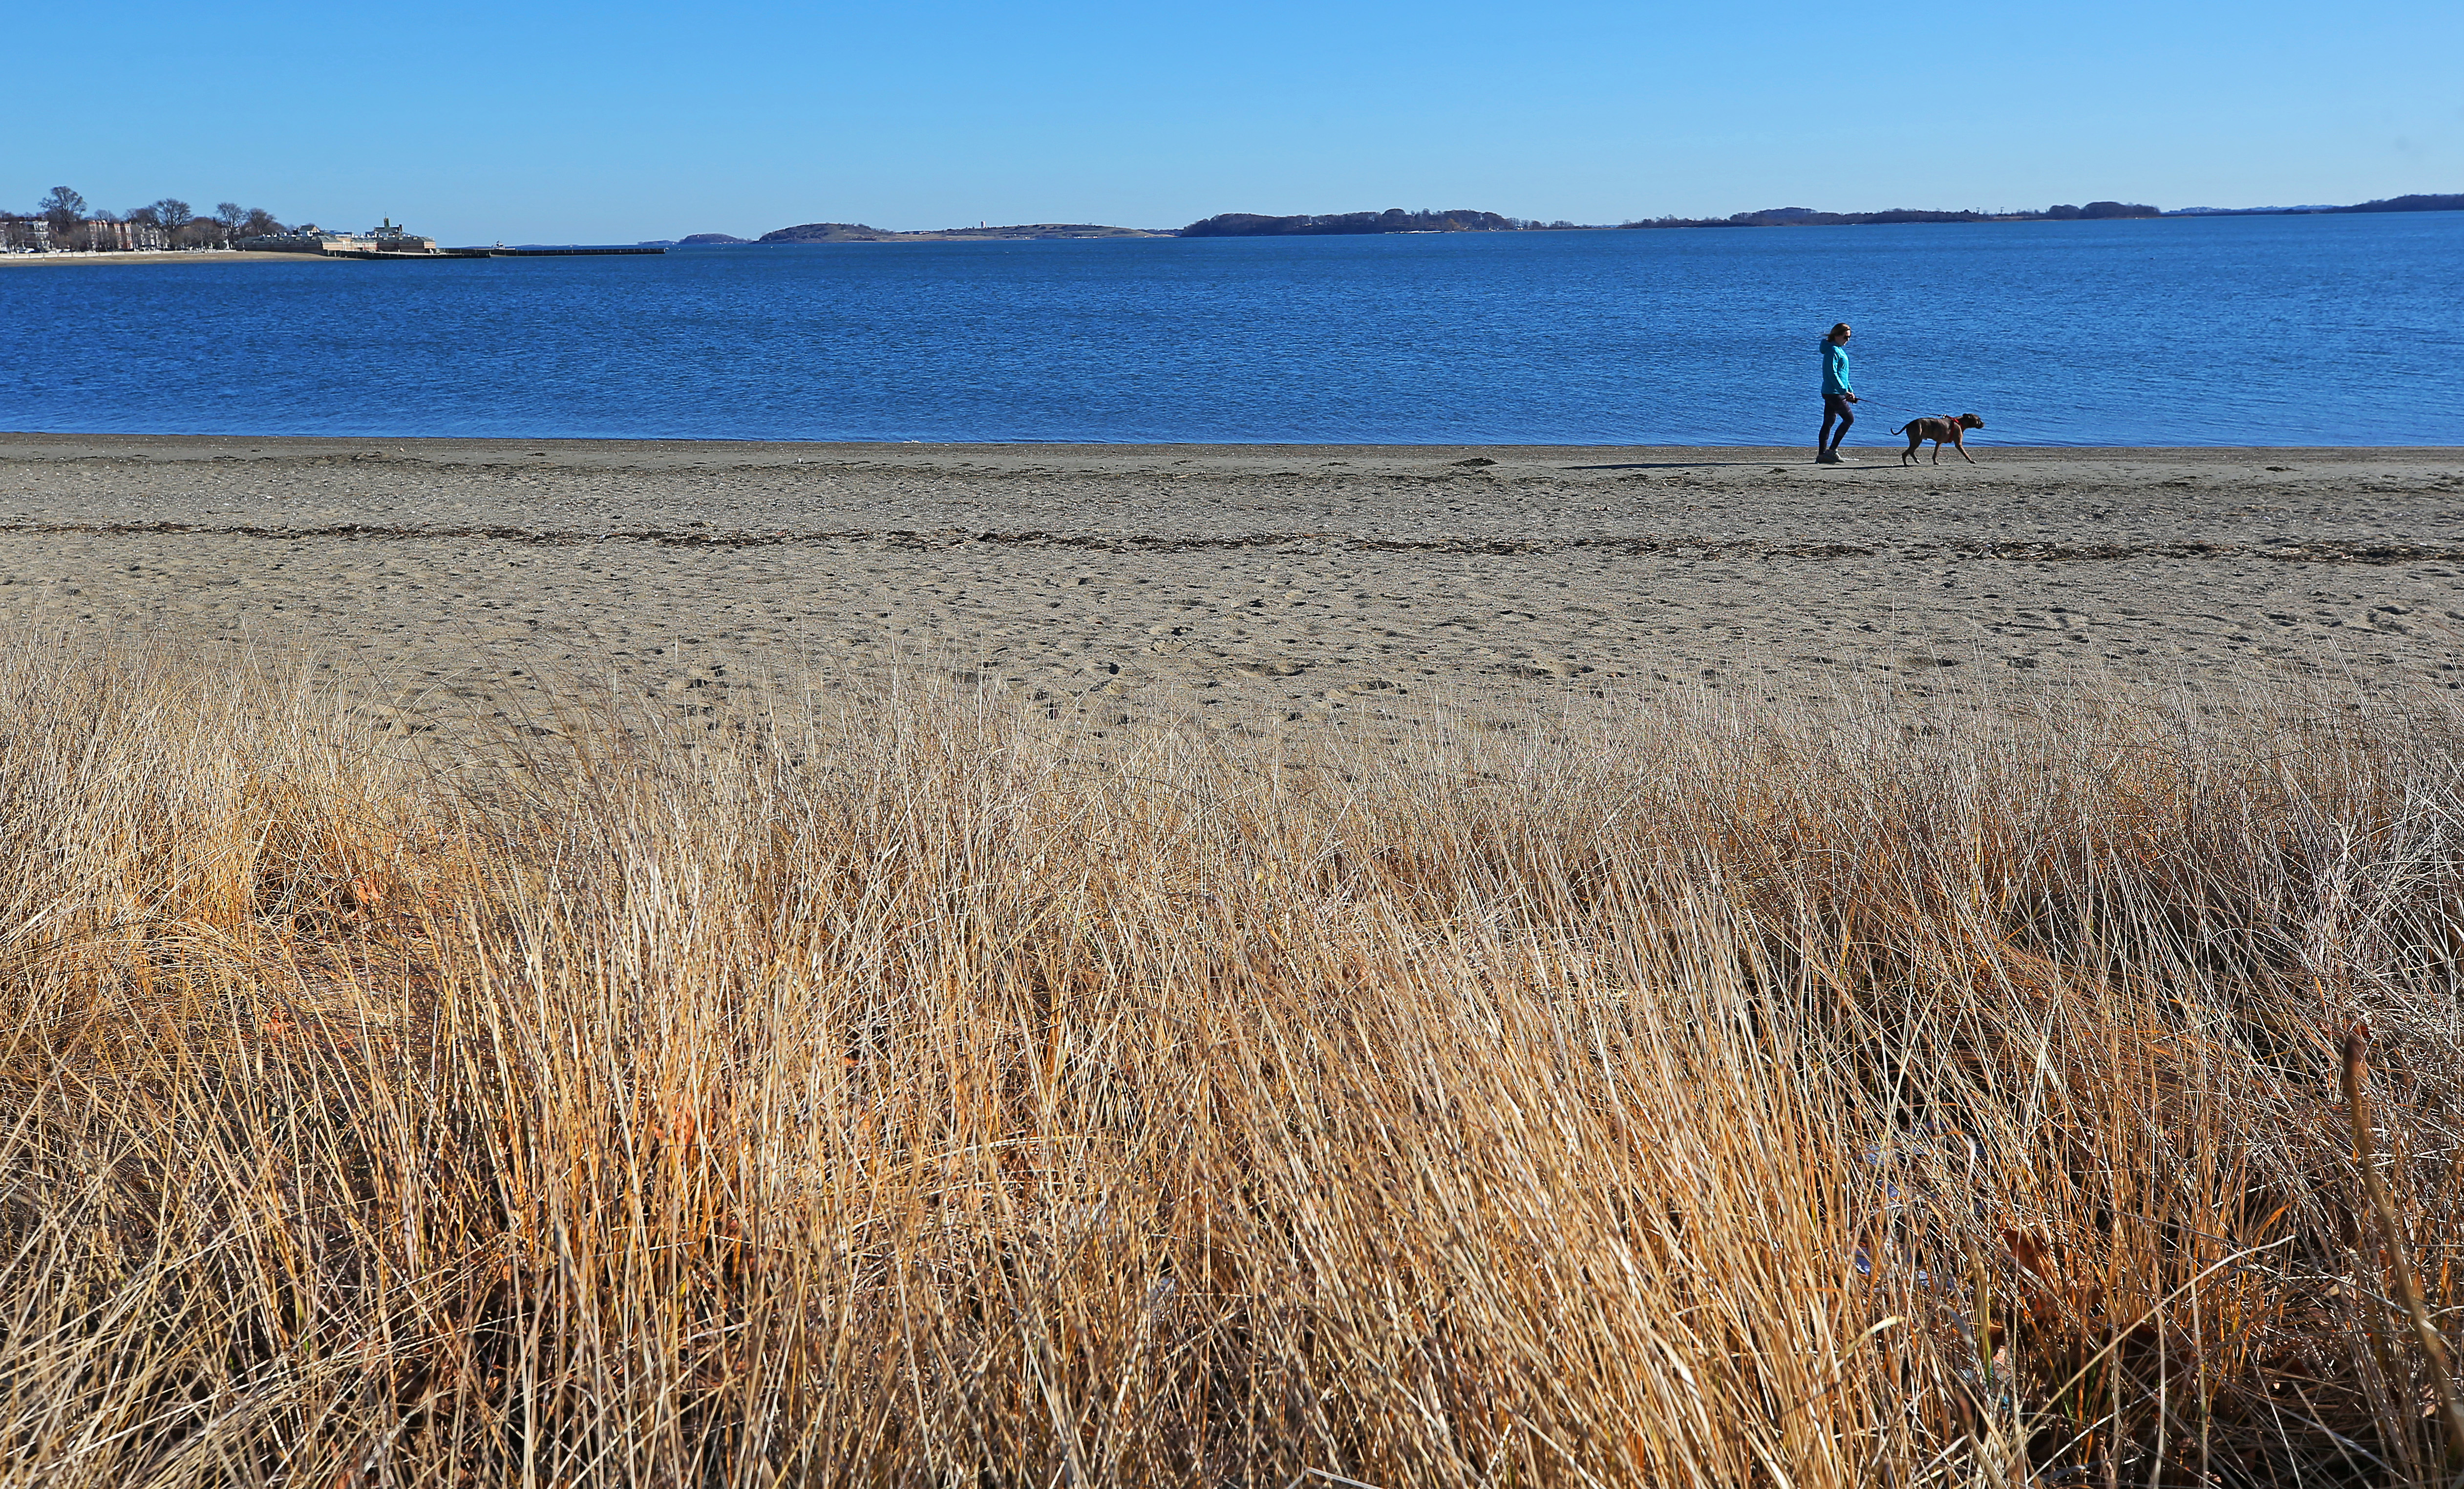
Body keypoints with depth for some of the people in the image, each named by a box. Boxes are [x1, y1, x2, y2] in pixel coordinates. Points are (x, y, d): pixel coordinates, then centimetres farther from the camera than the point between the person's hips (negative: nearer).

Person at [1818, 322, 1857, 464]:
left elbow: (1842, 374, 25)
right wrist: (1844, 391, -21)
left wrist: (1850, 391, 20)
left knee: (1828, 423, 8)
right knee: (1849, 418, -5)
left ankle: (1822, 454, 9)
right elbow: (1832, 374, -20)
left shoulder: (1839, 350, 18)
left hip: (1830, 393, 10)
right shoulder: (1833, 351, -13)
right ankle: (1832, 450, -5)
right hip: (1834, 393, -10)